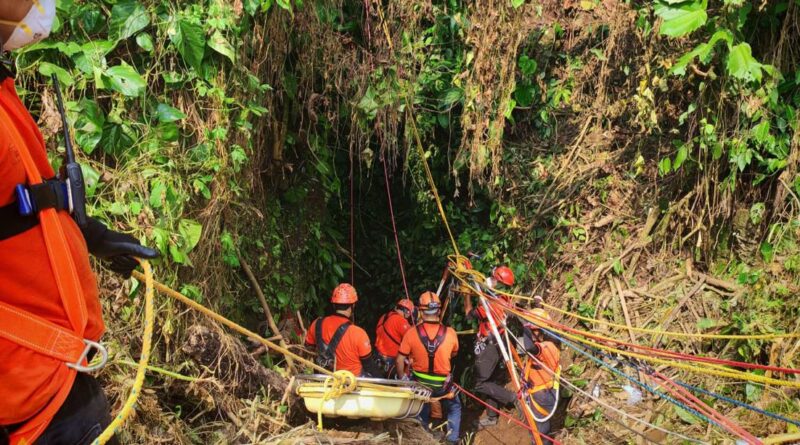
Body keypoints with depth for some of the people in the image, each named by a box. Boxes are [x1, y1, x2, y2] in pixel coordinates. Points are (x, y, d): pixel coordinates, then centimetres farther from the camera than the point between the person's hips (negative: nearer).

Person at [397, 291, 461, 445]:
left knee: (422, 412, 26)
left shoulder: (412, 333, -18)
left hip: (420, 382, 1)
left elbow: (400, 360, -10)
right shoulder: (450, 333, -17)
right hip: (443, 383, -1)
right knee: (454, 409, 25)